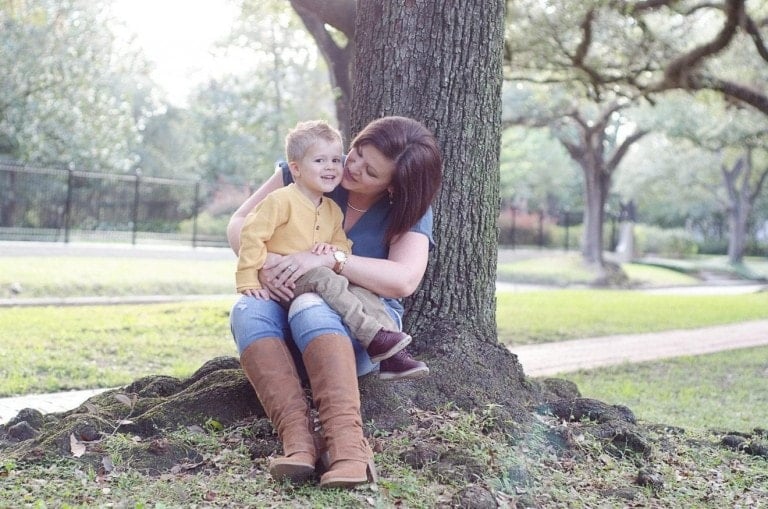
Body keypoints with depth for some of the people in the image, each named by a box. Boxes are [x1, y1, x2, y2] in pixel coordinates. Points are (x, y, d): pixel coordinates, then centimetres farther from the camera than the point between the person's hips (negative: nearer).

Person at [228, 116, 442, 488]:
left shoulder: (408, 210, -7)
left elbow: (404, 280, -24)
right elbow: (239, 223, -1)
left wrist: (329, 259, -31)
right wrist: (262, 261, -23)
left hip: (364, 327, -3)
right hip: (288, 330, 3)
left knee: (309, 308, -36)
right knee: (247, 310, -31)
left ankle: (347, 444, -49)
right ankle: (298, 439, -46)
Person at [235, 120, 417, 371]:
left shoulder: (333, 210, 14)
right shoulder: (281, 200, -10)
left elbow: (342, 246, 15)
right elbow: (252, 234, -13)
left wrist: (335, 253, -12)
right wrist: (248, 281, -17)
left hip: (314, 281, 7)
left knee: (362, 291, -12)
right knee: (324, 278, -33)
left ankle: (391, 354, -19)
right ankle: (372, 335, -36)